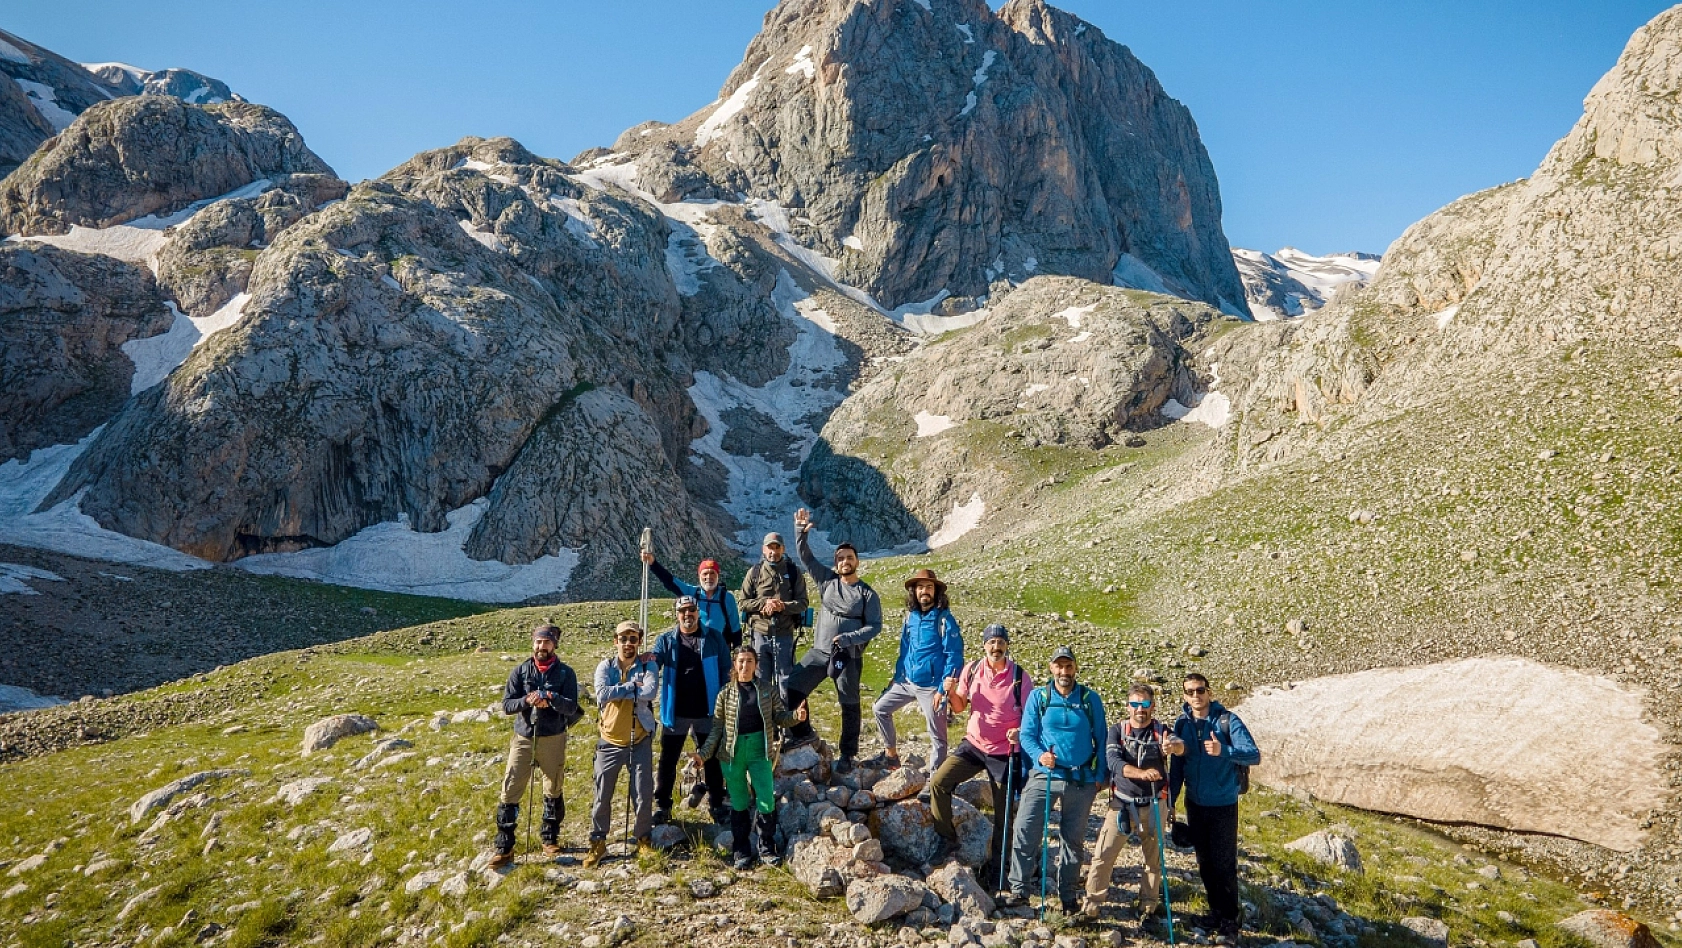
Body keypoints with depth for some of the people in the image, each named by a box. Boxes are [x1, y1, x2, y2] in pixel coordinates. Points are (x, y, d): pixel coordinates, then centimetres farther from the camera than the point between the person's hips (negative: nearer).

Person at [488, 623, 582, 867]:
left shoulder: (565, 673, -3)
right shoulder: (520, 672, 1)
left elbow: (571, 707, -13)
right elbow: (506, 705, -5)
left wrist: (550, 698, -30)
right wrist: (527, 701, -24)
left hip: (553, 739, 0)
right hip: (524, 738, 0)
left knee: (553, 791, 11)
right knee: (510, 792, -4)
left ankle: (550, 840, 27)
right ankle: (504, 847, 2)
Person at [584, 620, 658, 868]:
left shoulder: (648, 665, -3)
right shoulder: (605, 666, -1)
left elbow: (649, 691, -22)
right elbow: (601, 694, -19)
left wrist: (618, 690, -16)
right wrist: (632, 686, -18)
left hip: (640, 741, -1)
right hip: (610, 741, 1)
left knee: (644, 796, 3)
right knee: (602, 796, 5)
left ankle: (643, 838, 25)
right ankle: (598, 842, 20)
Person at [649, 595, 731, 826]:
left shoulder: (714, 638, 1)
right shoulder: (666, 640, 3)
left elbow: (725, 671, 2)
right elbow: (655, 656, -15)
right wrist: (649, 658, -39)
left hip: (707, 712, 0)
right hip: (675, 712, 0)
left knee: (712, 760, 11)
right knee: (668, 761, 7)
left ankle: (717, 805, 21)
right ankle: (662, 805, 18)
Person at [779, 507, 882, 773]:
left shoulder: (867, 594, -6)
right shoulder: (827, 580, 4)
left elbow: (875, 626, -9)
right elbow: (806, 556, 1)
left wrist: (847, 638, -20)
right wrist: (801, 531, -13)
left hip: (849, 658, -4)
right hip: (819, 652, 4)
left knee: (849, 706, 6)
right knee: (792, 689, 0)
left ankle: (848, 754, 19)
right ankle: (802, 733, 21)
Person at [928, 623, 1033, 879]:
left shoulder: (1020, 677, -11)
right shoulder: (972, 670, -2)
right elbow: (959, 707, 6)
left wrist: (1020, 731, -26)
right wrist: (952, 692, -15)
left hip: (1004, 751, -3)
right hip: (973, 744, 3)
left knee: (1003, 811, 6)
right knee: (938, 783, -9)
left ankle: (998, 865, 24)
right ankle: (946, 839, 9)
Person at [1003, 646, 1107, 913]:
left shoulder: (1091, 699, 3)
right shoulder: (1038, 697, 1)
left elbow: (1100, 739, 7)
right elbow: (1027, 735, -2)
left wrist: (1101, 775, 1)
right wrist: (1040, 755, -21)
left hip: (1082, 780, 1)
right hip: (1045, 775, -1)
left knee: (1073, 839, 10)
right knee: (1024, 830, -11)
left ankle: (1068, 896, 23)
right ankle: (1018, 889, 0)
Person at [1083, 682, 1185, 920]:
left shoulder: (1161, 731, -2)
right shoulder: (1117, 730, -2)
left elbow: (1180, 745, -25)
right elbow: (1114, 761, -18)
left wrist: (1174, 745, -50)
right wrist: (1141, 773, -37)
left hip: (1154, 806, 1)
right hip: (1122, 804, 0)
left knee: (1154, 859, 10)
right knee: (1103, 856, -3)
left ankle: (1149, 906, 26)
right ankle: (1092, 904, 8)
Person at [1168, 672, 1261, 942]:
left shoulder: (1227, 720, -13)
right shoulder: (1181, 723, -1)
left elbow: (1254, 755, -23)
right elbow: (1176, 766, 7)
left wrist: (1224, 751, -39)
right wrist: (1171, 801, 8)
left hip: (1223, 805, -4)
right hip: (1194, 804, 4)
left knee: (1224, 865, -1)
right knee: (1204, 863, 14)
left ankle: (1229, 921, 12)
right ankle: (1216, 912, 29)